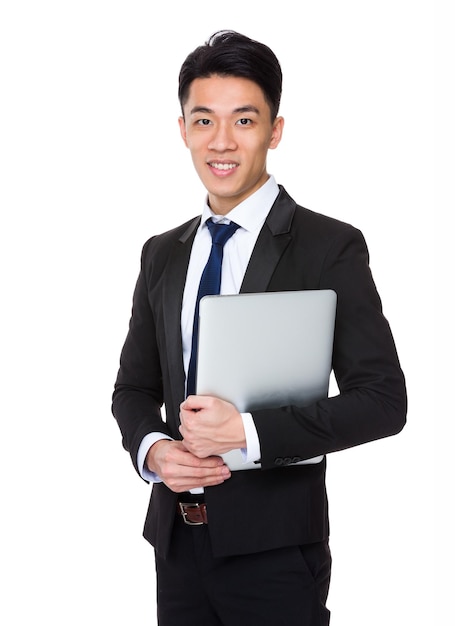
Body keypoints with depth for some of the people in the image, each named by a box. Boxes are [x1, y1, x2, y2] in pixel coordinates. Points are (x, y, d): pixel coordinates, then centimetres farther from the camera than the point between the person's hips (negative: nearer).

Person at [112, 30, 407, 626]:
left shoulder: (331, 247, -8)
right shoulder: (162, 254, 8)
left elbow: (383, 399, -12)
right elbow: (134, 386, 14)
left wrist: (248, 432, -20)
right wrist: (151, 448, -8)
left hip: (276, 549, -4)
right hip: (177, 538, 5)